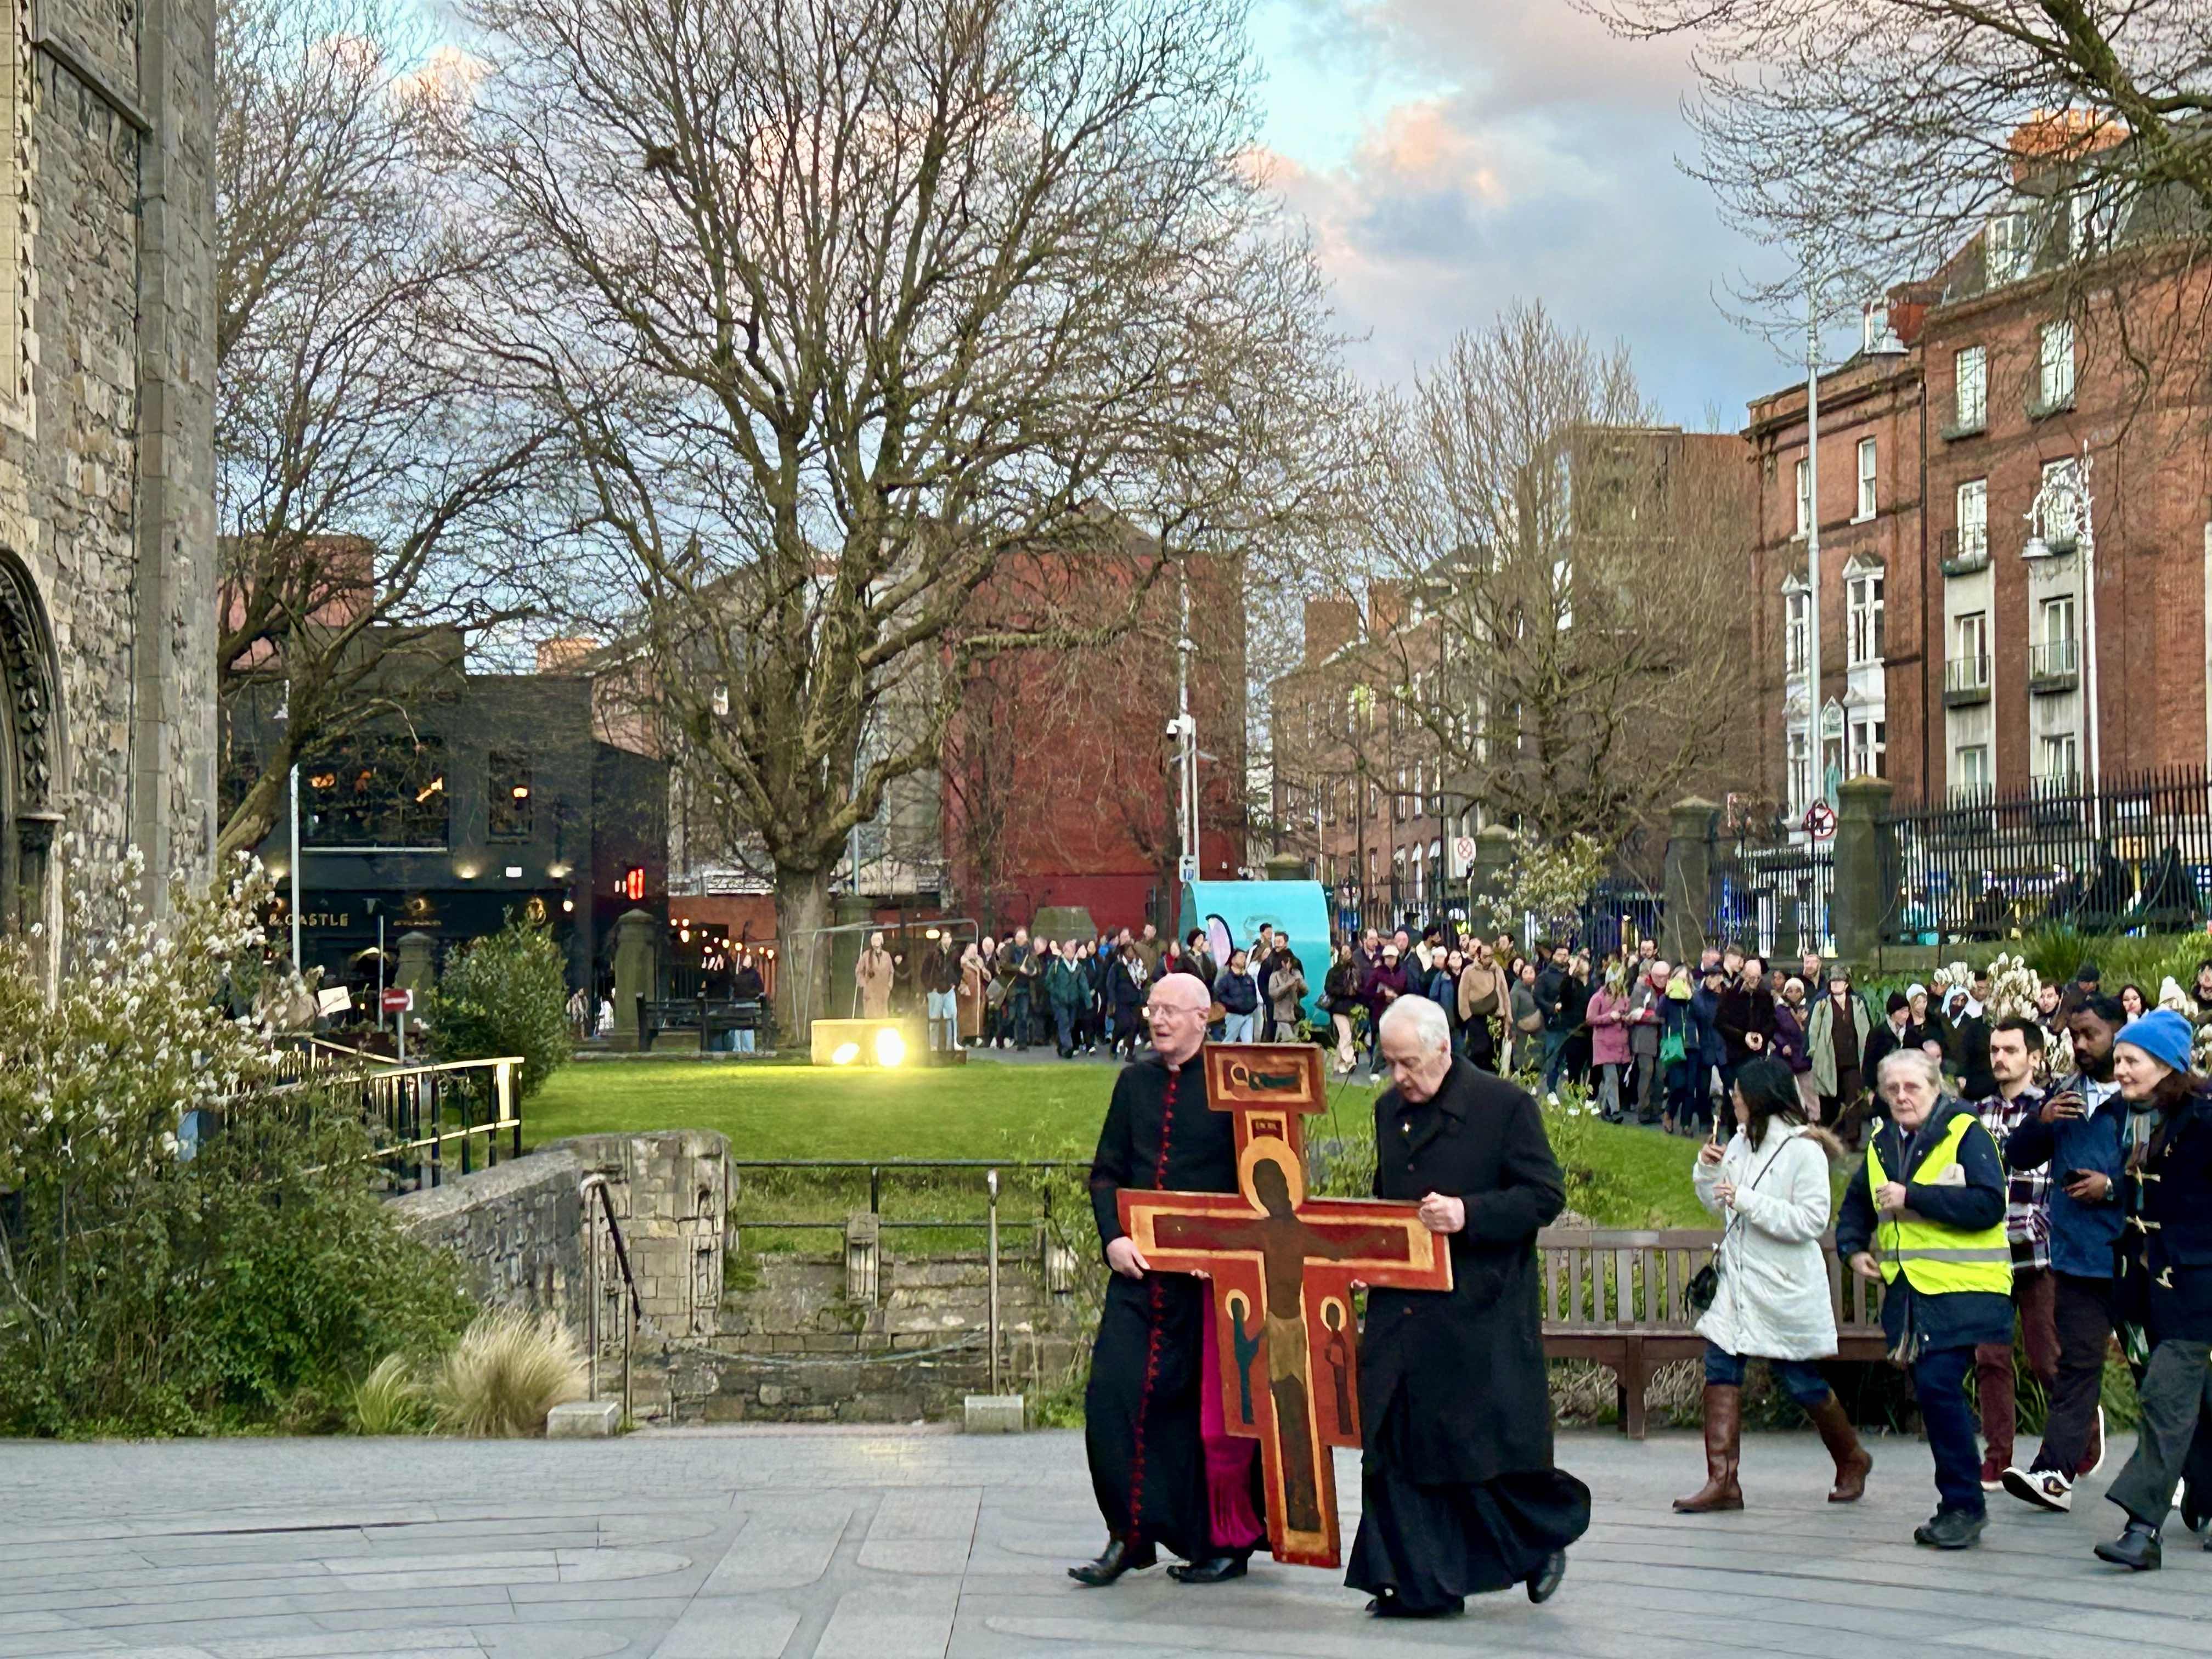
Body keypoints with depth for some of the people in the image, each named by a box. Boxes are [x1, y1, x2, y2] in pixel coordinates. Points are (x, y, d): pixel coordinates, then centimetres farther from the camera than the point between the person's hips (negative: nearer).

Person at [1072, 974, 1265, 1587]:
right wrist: (1113, 1237, -3)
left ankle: (1226, 1542, 16)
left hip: (1209, 1275, -5)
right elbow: (1107, 1172, 13)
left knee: (1212, 1410, 3)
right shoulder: (1135, 1082, 12)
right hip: (1139, 1268, 5)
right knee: (1112, 1394, -4)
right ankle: (1130, 1535, 6)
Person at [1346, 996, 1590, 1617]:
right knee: (1393, 1443, 2)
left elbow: (1545, 1194, -9)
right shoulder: (1390, 1110, 13)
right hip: (1401, 1309, 6)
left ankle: (1547, 1532, 26)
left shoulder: (1504, 1105, -7)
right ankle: (1418, 1582, 9)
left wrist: (1469, 1215, -21)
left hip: (1482, 1312, -6)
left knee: (1490, 1442, -1)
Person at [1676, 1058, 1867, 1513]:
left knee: (1800, 1381, 5)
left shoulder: (1803, 1150, -14)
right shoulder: (1741, 1142, 8)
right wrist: (1707, 1170, -2)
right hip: (1739, 1283, 7)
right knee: (1721, 1369, -5)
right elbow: (1718, 1205, 18)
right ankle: (1722, 1482, -5)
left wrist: (1747, 1201, -24)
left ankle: (1851, 1461, 29)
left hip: (1786, 1288, -7)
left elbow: (1813, 1220, -20)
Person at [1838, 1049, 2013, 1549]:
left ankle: (1963, 1504, -6)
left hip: (1962, 1291, -7)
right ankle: (1960, 1506, 18)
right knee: (1933, 1394, 8)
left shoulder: (1965, 1133, -6)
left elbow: (1988, 1205, -18)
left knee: (1938, 1385, -16)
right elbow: (1857, 1204, 31)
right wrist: (1853, 1247, 11)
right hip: (1906, 1292, 7)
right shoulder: (1882, 1145, 15)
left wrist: (1912, 1198, -19)